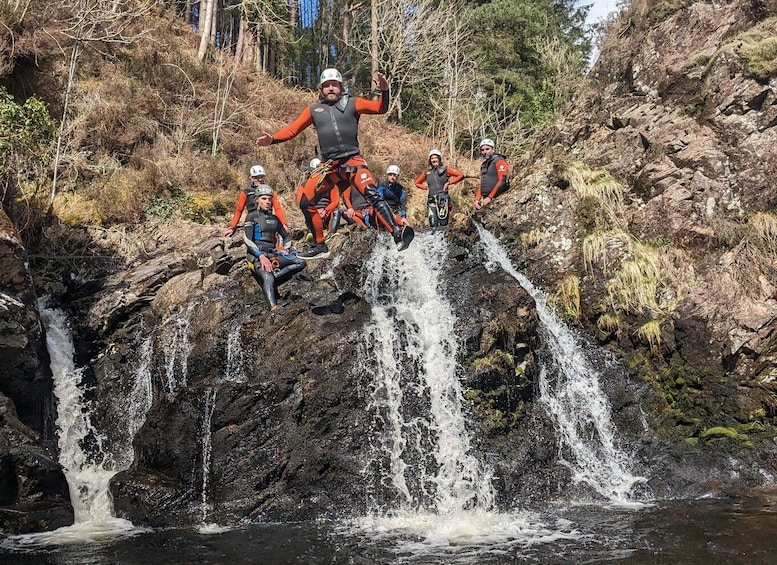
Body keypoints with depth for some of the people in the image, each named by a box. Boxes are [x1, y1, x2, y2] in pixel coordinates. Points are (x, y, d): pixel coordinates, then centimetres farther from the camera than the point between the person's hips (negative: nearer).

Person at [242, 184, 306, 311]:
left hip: (273, 254, 6)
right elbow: (248, 240, -9)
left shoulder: (274, 219, 19)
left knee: (301, 263, -16)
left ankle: (268, 279, -26)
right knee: (268, 279, -36)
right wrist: (261, 256, -22)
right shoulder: (253, 218, 3)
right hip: (257, 255, -6)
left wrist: (285, 251, 7)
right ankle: (274, 309, -57)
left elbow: (286, 236, 27)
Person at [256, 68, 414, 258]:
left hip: (353, 161, -3)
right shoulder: (313, 110, 15)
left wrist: (384, 91, -20)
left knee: (373, 195, -25)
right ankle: (320, 246, 8)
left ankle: (398, 234, -33)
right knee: (305, 201, -4)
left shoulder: (352, 103, 8)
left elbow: (380, 108, 0)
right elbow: (292, 129, 14)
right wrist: (272, 139, -2)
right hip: (329, 166, 4)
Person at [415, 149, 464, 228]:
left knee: (443, 224, -8)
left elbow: (461, 175, 4)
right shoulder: (426, 172, 14)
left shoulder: (446, 170, 6)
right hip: (431, 200, 2)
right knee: (433, 224, -10)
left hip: (443, 199, -2)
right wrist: (426, 187, 9)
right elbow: (417, 183, 28)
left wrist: (449, 182, -2)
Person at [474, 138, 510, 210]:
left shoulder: (499, 161, -5)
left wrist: (490, 197, -19)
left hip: (496, 200, -8)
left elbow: (502, 181, -15)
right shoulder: (483, 164, 19)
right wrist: (477, 199, 7)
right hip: (485, 200, 8)